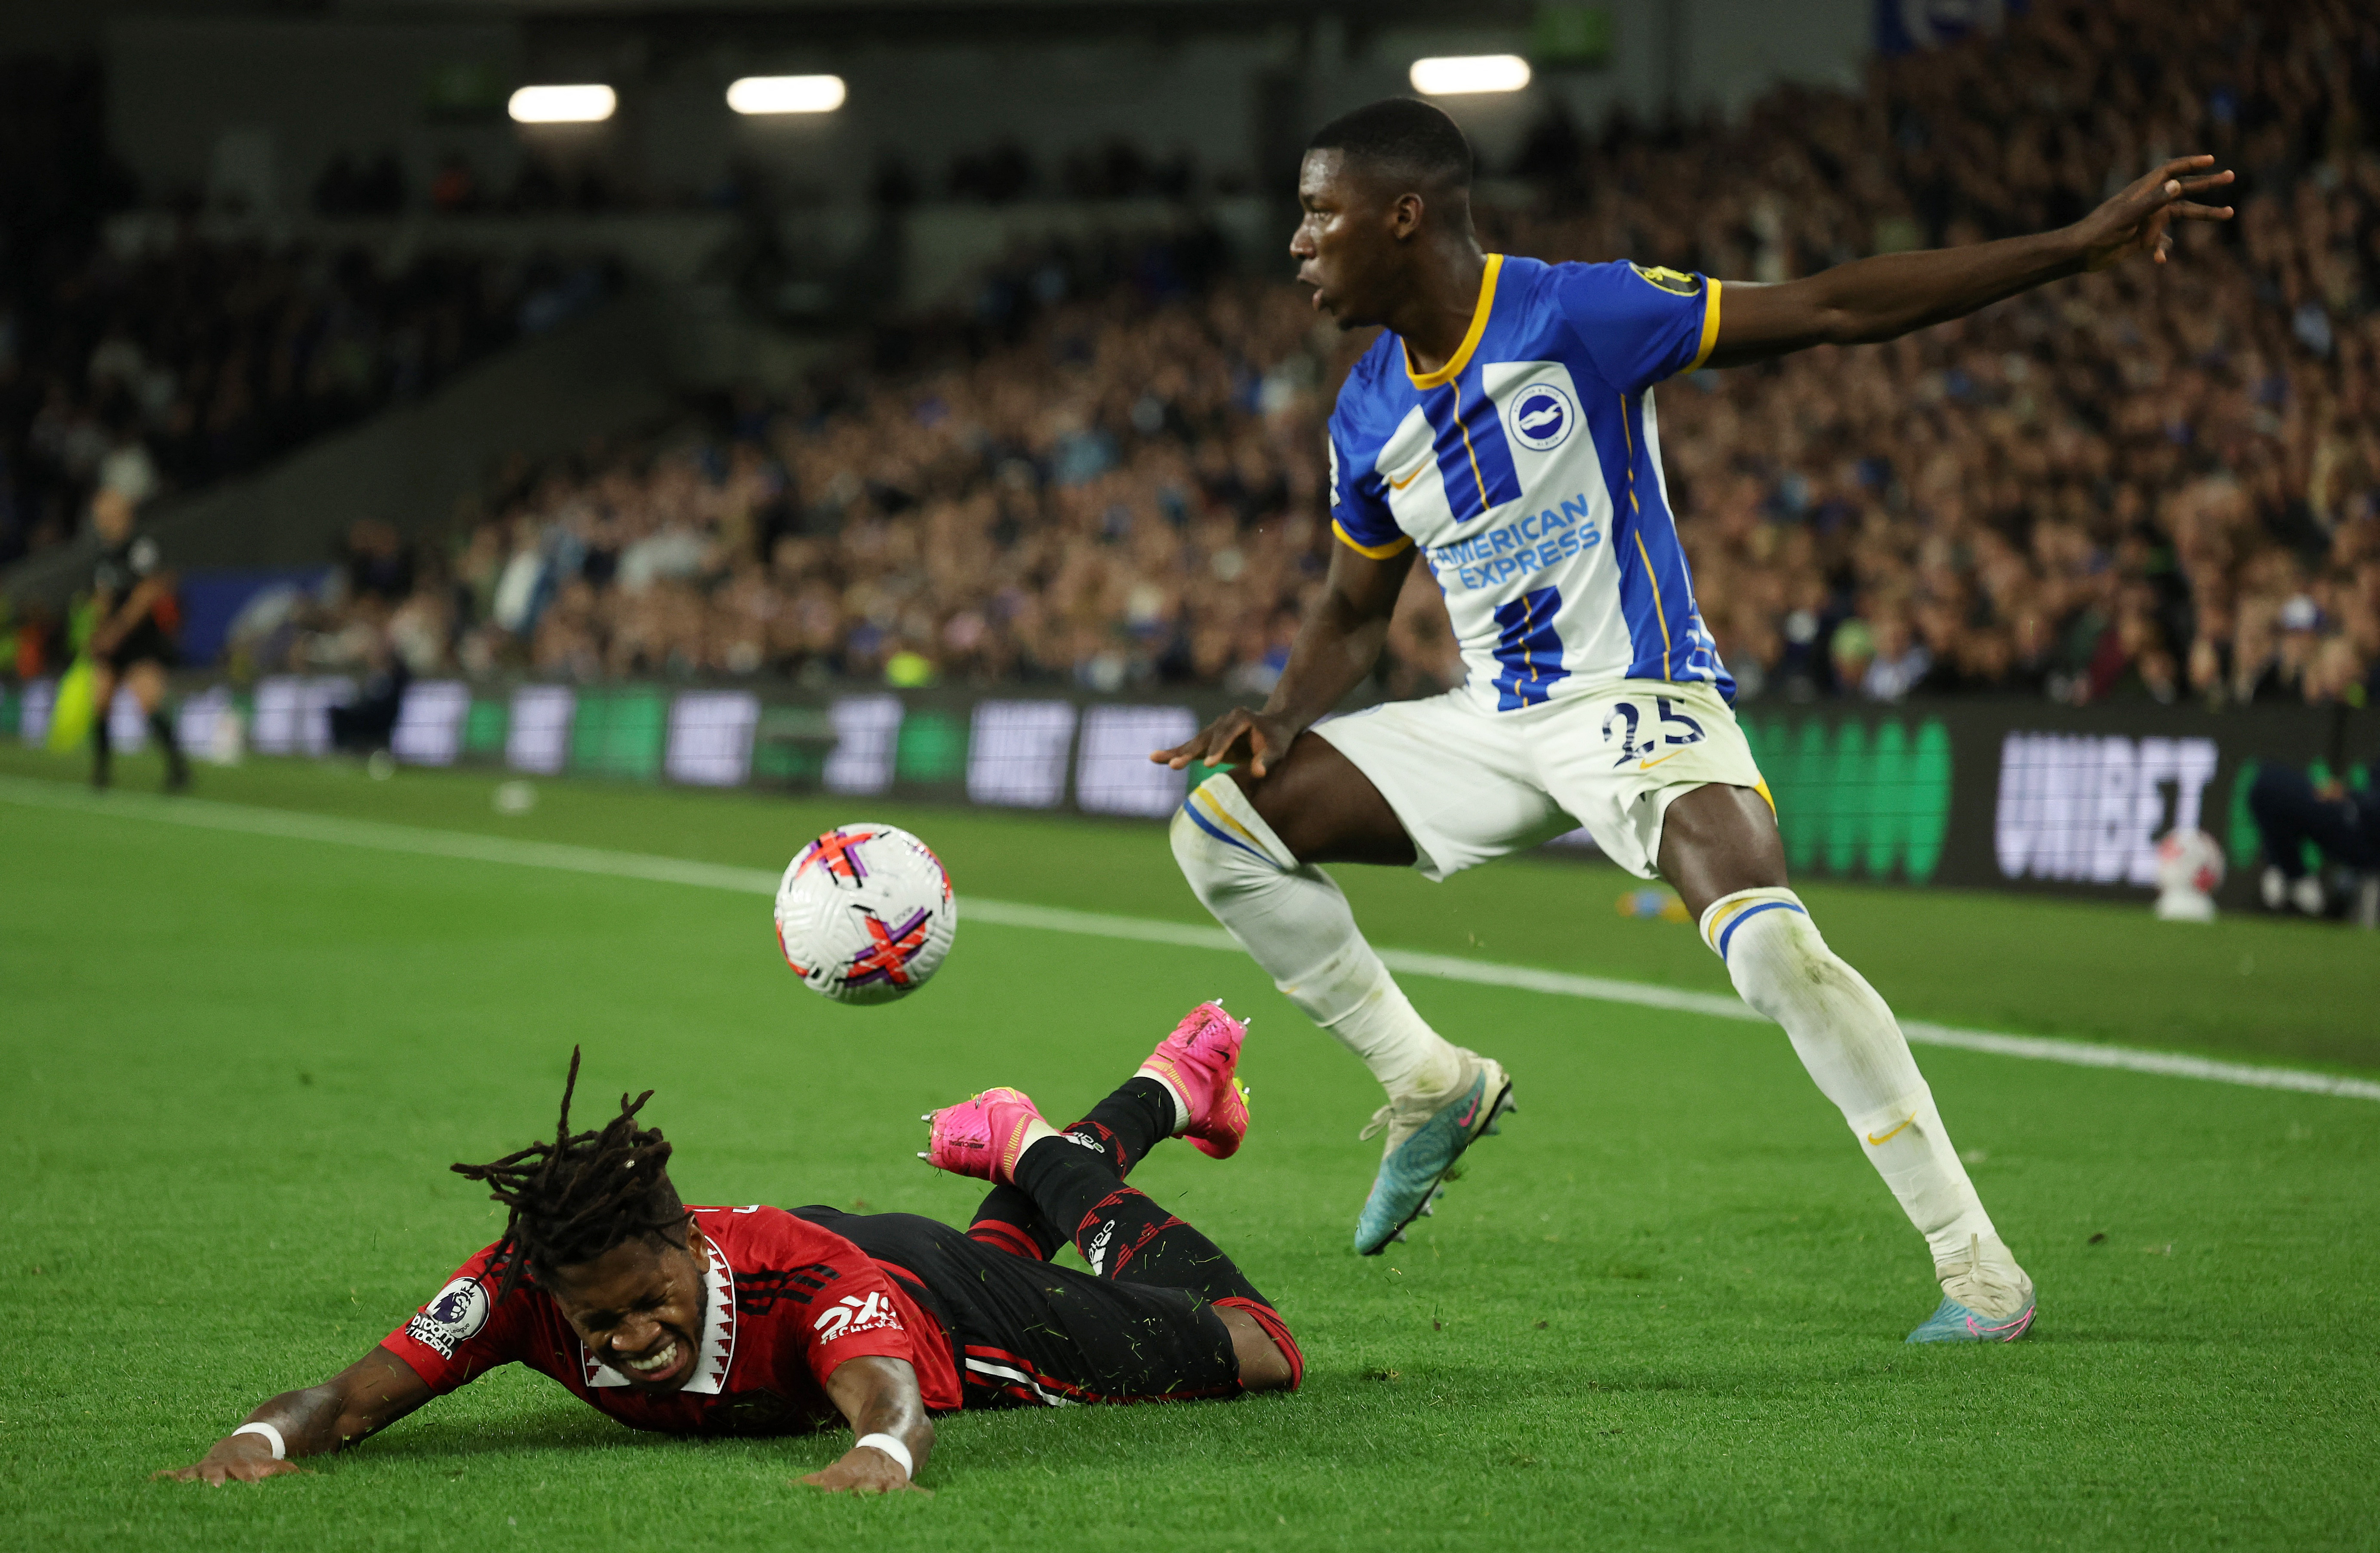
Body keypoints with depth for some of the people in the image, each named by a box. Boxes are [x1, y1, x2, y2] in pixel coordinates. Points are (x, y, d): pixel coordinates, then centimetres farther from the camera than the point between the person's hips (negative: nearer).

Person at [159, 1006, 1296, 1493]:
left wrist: (880, 1453, -91)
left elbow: (894, 1395, -67)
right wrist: (261, 1439, -66)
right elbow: (357, 1397, -44)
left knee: (1257, 1356, 13)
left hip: (928, 1300, -4)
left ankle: (1036, 1151, 35)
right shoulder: (522, 1286, -41)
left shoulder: (796, 1273, -50)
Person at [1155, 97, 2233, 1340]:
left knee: (1770, 944, -29)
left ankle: (1979, 1270, -21)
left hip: (1637, 700, -7)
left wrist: (2076, 248, -18)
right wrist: (1282, 718, -2)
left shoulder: (1576, 315, -14)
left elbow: (1829, 309, -14)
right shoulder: (1366, 416, 5)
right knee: (1220, 825, -2)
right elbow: (1353, 608, 20)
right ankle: (1430, 1085, 9)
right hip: (1491, 721, 7)